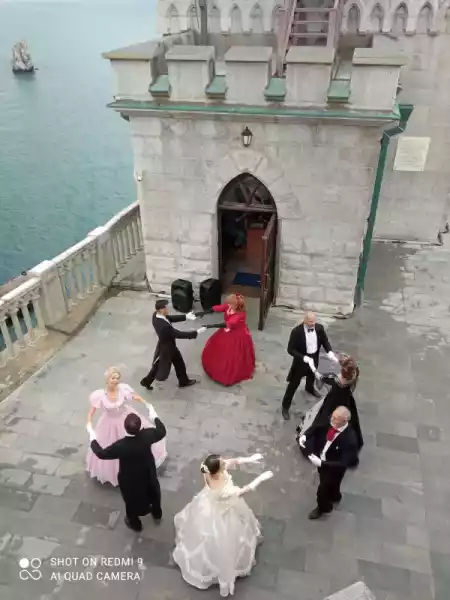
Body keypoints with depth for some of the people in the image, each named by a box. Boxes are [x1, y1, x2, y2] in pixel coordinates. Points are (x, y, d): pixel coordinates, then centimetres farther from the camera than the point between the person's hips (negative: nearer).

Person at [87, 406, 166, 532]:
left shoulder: (121, 445, -39)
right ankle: (157, 514, 58)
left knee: (132, 499, 26)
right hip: (148, 474, 3)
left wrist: (92, 437, -11)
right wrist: (154, 416, 2)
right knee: (153, 492, 31)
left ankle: (135, 523, 52)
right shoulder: (147, 435, -31)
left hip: (130, 479, -3)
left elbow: (101, 453, -23)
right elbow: (162, 432, -10)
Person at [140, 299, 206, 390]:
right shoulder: (164, 326, -42)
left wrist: (185, 316, -8)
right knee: (159, 367, 19)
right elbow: (179, 334, -33)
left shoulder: (156, 315, -17)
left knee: (179, 363, 26)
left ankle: (184, 381, 47)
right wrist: (197, 332, -25)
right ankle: (146, 381, 43)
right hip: (166, 348, -8)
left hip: (168, 345, 8)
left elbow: (170, 318, -3)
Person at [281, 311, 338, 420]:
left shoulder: (319, 328, -15)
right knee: (294, 383, 4)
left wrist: (330, 352, -19)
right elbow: (290, 349, -25)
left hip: (314, 358, 5)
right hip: (301, 359, -5)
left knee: (312, 376, 33)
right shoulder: (296, 331, -29)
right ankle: (285, 406, 20)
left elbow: (325, 341, -1)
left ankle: (309, 388, 68)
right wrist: (304, 357, -35)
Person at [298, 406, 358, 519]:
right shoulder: (330, 423, -20)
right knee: (329, 485, 31)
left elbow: (343, 463, -35)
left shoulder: (349, 439, -38)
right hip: (321, 461, 6)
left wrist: (321, 463, -40)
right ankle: (335, 498, 64)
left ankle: (323, 507, 51)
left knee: (323, 489, 18)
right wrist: (305, 435, -19)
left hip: (334, 469, -5)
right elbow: (316, 428, -1)